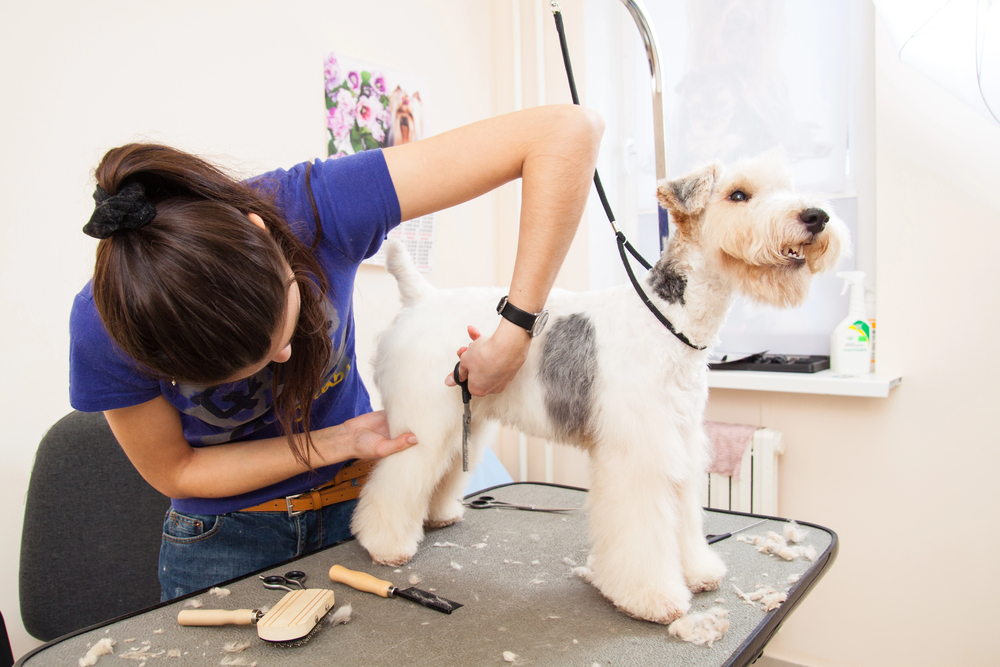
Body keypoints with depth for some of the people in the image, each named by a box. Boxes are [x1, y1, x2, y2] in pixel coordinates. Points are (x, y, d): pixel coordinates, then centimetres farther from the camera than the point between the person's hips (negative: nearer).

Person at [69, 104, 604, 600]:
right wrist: (343, 441, -20)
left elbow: (567, 130, -36)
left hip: (356, 504, 1)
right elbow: (175, 472, -11)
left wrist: (514, 336, -39)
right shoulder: (103, 329, -27)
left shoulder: (313, 205, -32)